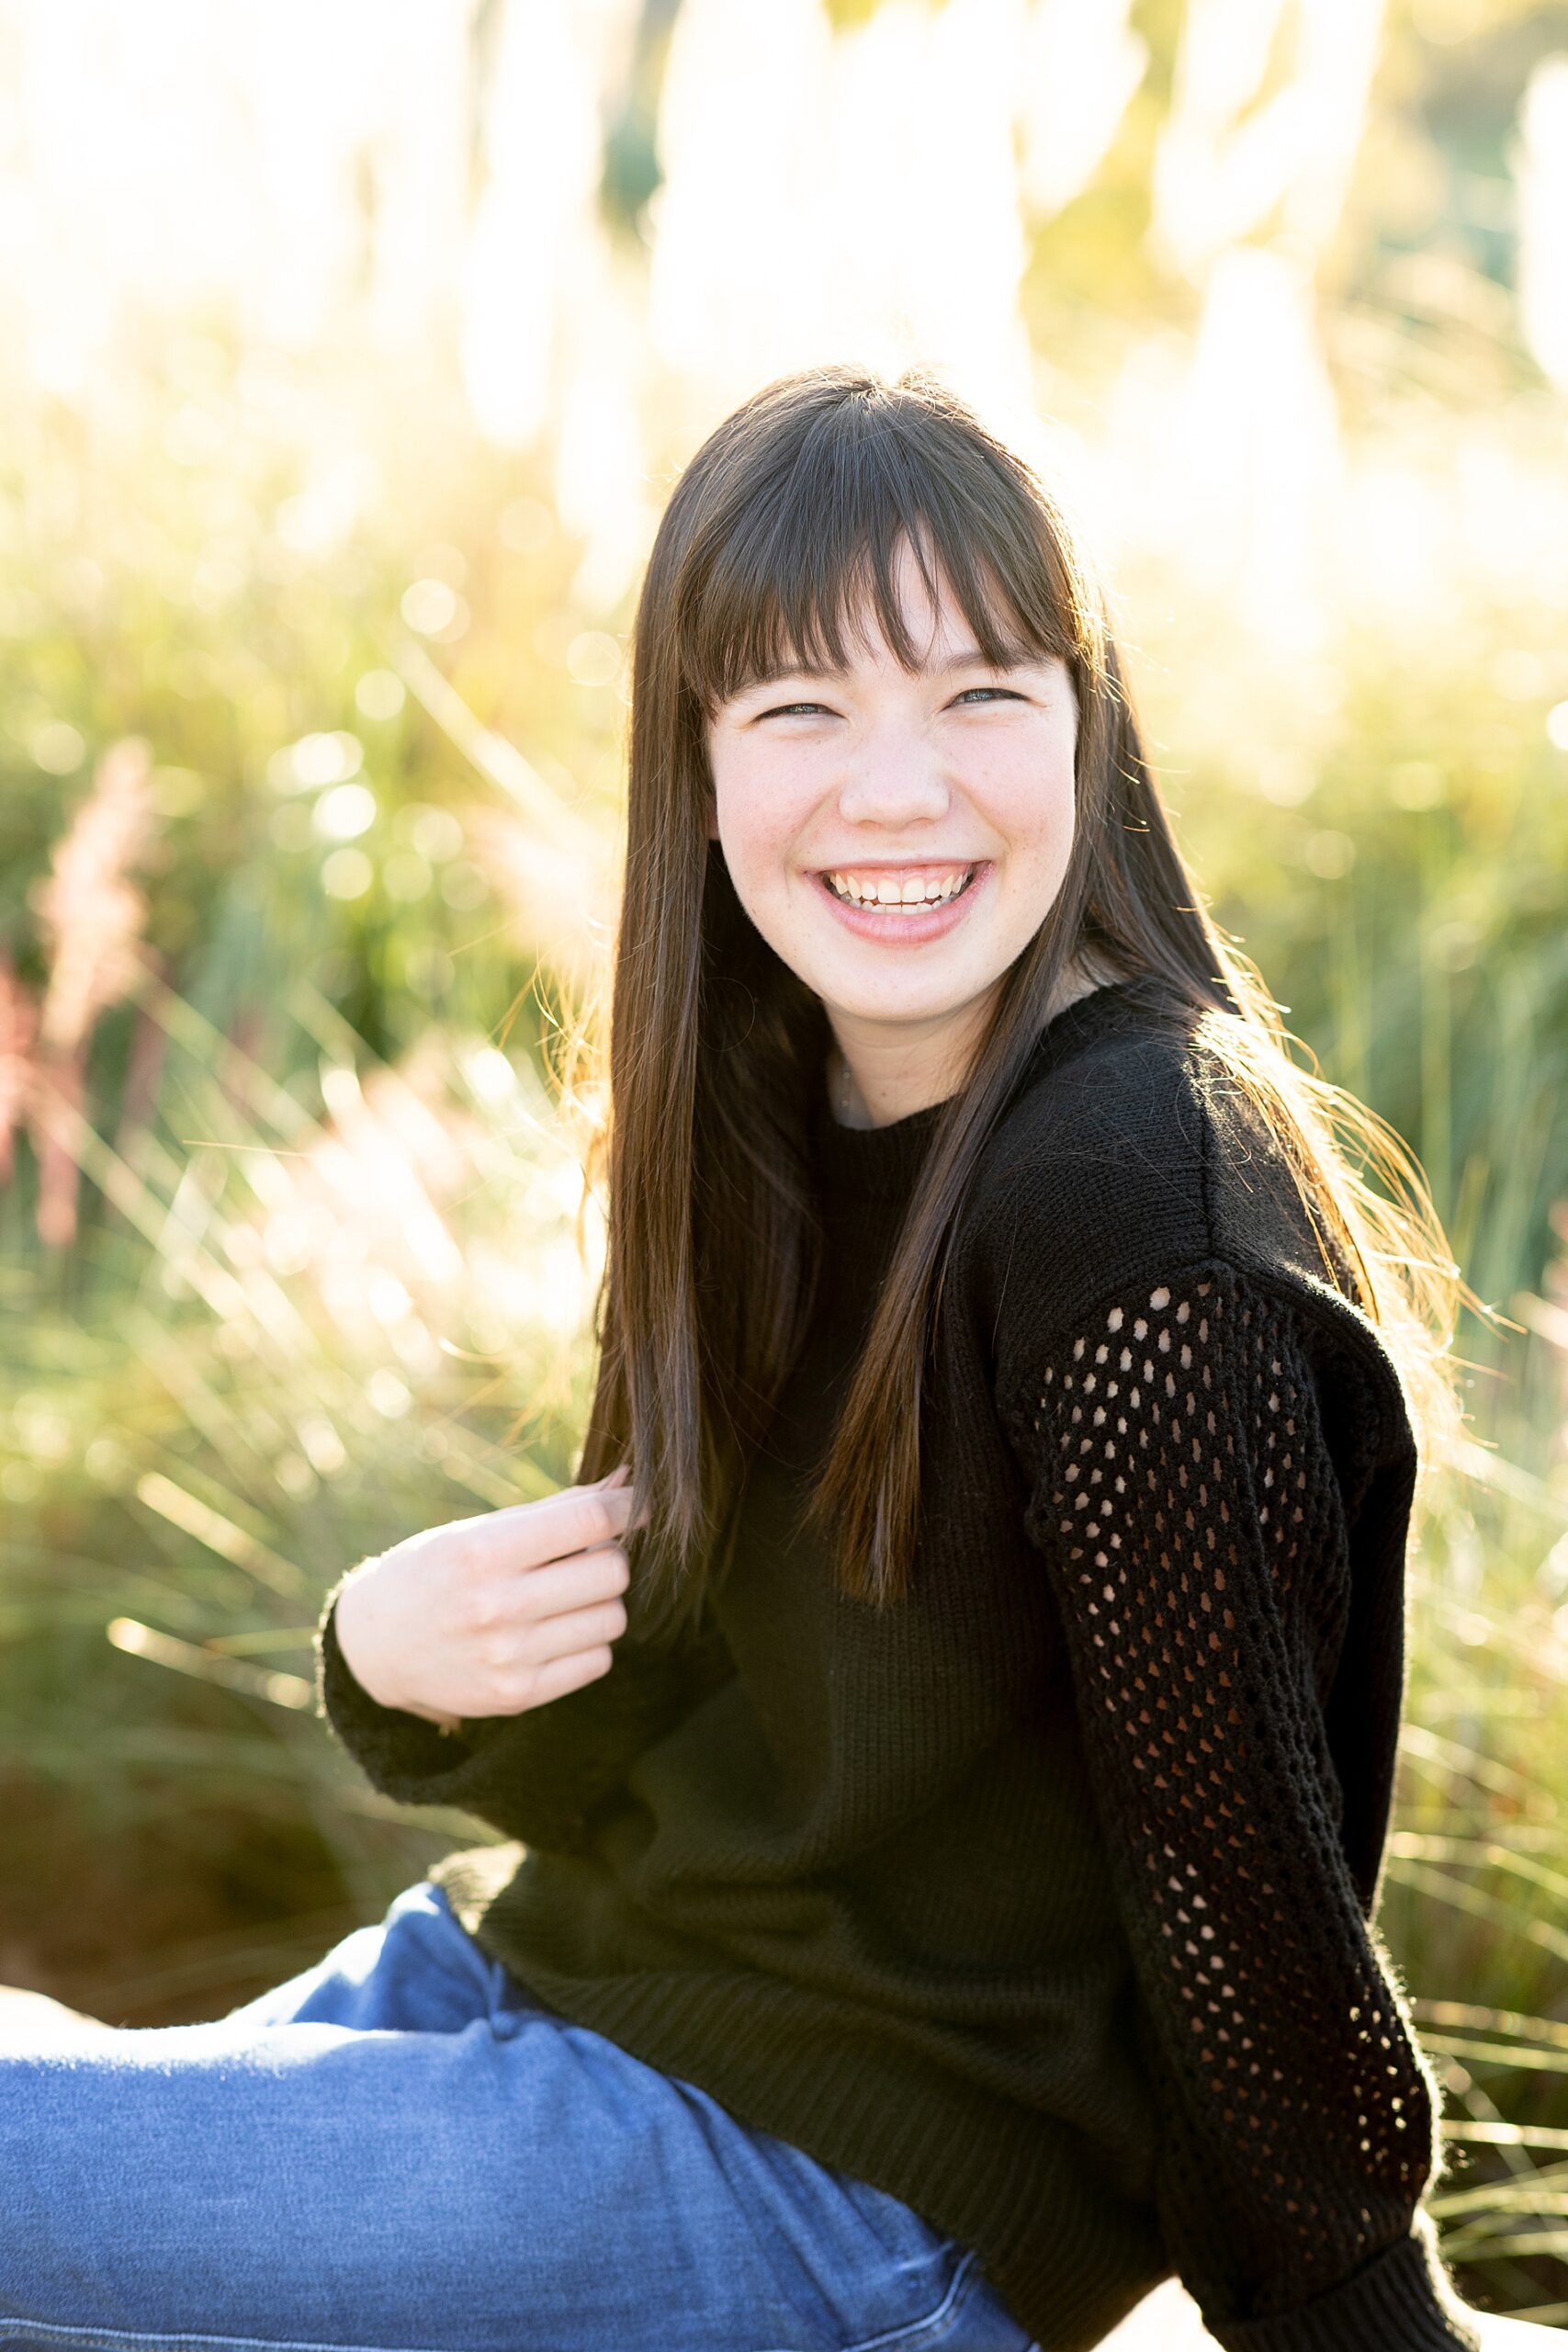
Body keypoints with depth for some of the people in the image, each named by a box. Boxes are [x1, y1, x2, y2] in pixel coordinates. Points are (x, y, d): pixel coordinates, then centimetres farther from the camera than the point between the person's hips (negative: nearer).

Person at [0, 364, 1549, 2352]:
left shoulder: (1137, 1222, -23)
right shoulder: (757, 1143, 2)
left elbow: (1245, 1892, -17)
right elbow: (605, 1755, 7)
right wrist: (404, 1664, -13)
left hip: (844, 2189, -7)